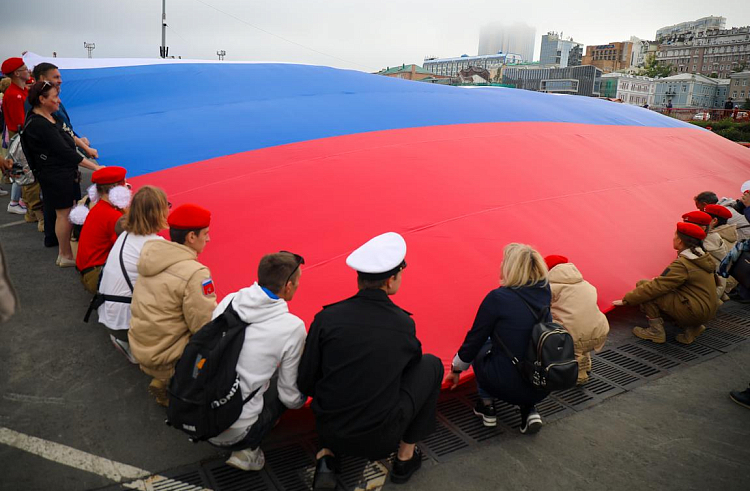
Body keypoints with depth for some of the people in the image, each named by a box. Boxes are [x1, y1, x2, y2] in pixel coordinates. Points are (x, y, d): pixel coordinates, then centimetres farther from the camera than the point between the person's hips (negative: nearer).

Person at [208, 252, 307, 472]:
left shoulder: (229, 300, -3)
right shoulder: (292, 327, -15)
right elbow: (290, 397, -5)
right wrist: (300, 400, 20)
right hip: (232, 434, -5)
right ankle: (247, 450, 6)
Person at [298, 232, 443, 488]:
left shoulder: (327, 318, -12)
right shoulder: (404, 324, -9)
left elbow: (305, 383, -5)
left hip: (329, 432, 2)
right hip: (380, 439, -2)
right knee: (431, 365, 15)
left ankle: (326, 458, 17)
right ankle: (406, 456, 21)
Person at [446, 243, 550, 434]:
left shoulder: (497, 298, -15)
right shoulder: (543, 292, -1)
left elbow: (474, 340, -2)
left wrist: (456, 369, 12)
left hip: (506, 387, -4)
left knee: (481, 348, 22)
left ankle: (486, 404, 22)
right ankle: (529, 409, 16)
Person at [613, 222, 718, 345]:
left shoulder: (682, 265, -20)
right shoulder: (703, 258, 9)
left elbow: (657, 287, -21)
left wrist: (626, 300, -15)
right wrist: (660, 280, 17)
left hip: (695, 312, -9)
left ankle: (656, 332, -3)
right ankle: (691, 328, 11)